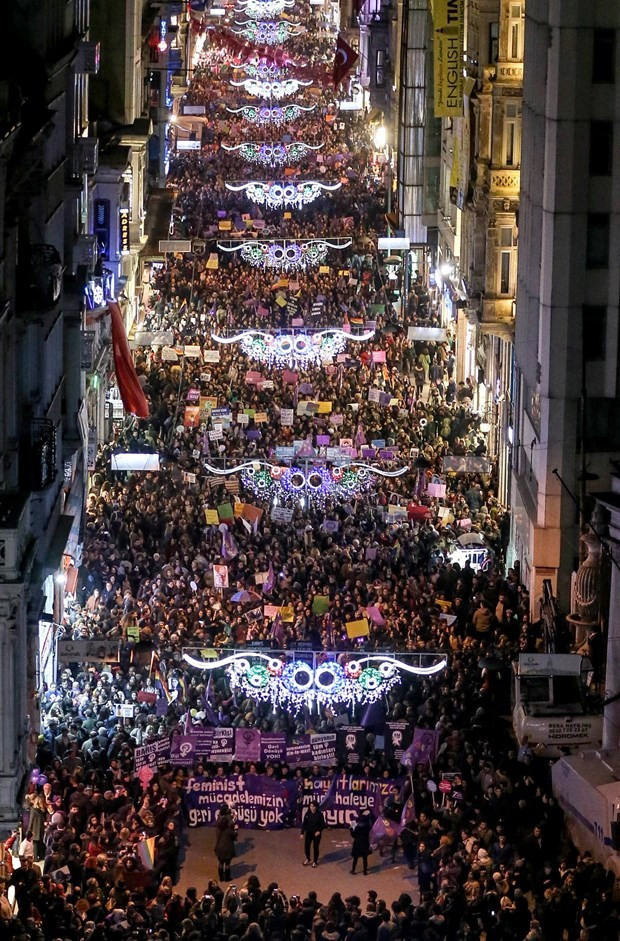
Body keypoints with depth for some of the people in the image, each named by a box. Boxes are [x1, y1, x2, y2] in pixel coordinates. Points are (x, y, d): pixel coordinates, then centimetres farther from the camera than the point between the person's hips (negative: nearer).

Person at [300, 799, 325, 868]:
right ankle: (308, 859, 36)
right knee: (306, 847, 7)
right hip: (308, 833, 3)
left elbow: (323, 824, -8)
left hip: (316, 834, -3)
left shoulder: (319, 814, -14)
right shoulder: (307, 813, -6)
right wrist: (302, 833, -3)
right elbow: (304, 823, -1)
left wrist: (319, 831, -23)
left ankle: (315, 862, 26)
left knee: (315, 847, 7)